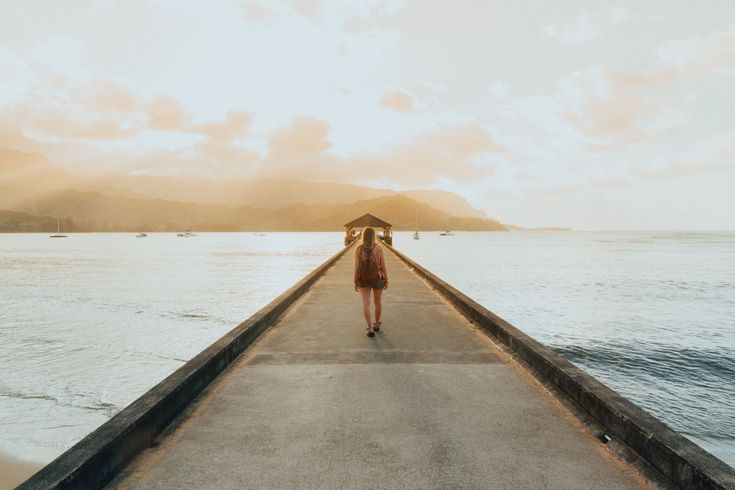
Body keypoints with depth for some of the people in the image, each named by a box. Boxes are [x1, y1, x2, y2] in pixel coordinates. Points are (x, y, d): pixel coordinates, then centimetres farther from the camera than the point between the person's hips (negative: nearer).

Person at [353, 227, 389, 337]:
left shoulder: (358, 249, -8)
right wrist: (386, 280, 2)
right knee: (377, 302, 19)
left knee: (366, 304, 0)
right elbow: (383, 266, -8)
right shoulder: (379, 248, -10)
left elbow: (357, 267, -8)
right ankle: (376, 325, 34)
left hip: (363, 279, 0)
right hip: (377, 279, 1)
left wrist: (356, 282, 1)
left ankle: (370, 329, -12)